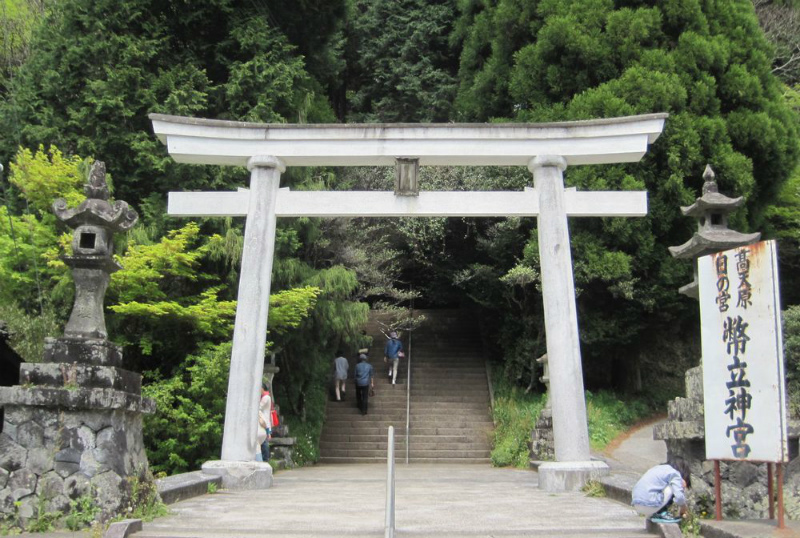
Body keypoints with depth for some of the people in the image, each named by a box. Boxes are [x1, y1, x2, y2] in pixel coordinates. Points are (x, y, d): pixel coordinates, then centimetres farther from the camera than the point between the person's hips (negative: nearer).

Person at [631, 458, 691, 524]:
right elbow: (679, 497, -11)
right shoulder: (675, 473, 0)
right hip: (649, 505, -8)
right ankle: (662, 514, 3)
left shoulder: (660, 467, 24)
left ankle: (650, 514, 15)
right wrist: (683, 507, 10)